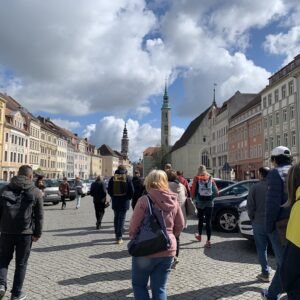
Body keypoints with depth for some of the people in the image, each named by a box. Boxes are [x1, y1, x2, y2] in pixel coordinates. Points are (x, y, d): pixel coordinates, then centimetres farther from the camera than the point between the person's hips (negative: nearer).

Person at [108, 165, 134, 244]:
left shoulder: (112, 178, -1)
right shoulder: (128, 178, -7)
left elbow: (109, 190, 3)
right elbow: (131, 191, -7)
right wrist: (128, 198, 8)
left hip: (115, 201, 3)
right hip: (124, 201, -2)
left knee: (116, 217, 16)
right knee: (122, 218, 2)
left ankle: (117, 236, 22)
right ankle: (119, 238, 1)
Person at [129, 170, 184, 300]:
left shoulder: (144, 200, -14)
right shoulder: (174, 201, 1)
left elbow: (134, 225, -11)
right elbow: (180, 226, 8)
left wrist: (132, 237, 8)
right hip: (168, 250, 4)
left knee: (138, 284, 18)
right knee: (160, 288, 16)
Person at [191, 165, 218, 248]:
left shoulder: (197, 178, -3)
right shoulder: (211, 179, 5)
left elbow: (193, 191, -8)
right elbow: (216, 192, 3)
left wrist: (195, 199, 9)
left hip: (200, 202, -1)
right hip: (209, 203, 1)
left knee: (200, 219, 17)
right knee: (208, 221, 0)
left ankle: (199, 236, 36)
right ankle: (208, 241, -6)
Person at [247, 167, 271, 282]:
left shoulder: (255, 187, -8)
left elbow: (250, 206, -7)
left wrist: (253, 219, 7)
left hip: (259, 223, -2)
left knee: (262, 249, 8)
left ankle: (265, 274, 11)